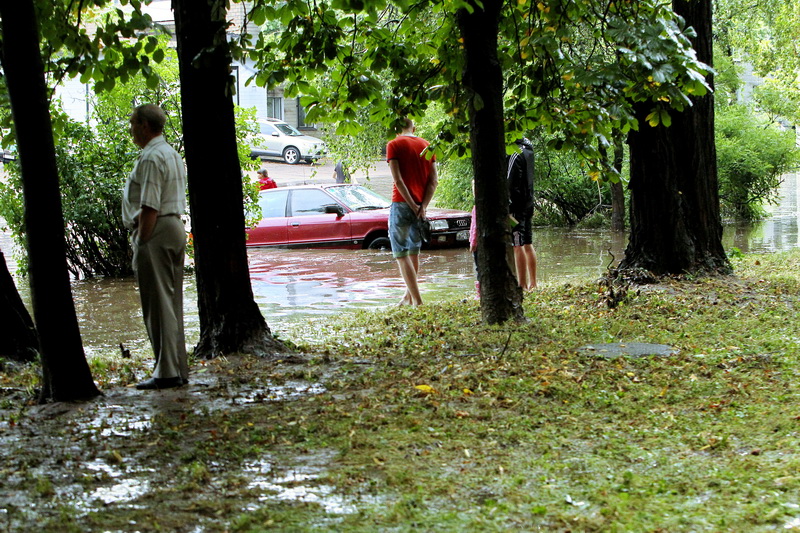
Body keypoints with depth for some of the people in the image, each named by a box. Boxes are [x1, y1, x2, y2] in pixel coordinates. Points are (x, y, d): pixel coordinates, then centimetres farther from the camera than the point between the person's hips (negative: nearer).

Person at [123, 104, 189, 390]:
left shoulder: (151, 157, -15)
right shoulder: (172, 154, 18)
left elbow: (149, 207, -20)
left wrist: (141, 242, -16)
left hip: (156, 232, -10)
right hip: (176, 227, 10)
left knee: (159, 304, -7)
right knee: (173, 302, 13)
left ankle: (167, 372, -5)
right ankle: (179, 369, 18)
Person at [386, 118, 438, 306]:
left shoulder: (394, 145, -4)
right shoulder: (426, 145, 11)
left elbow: (397, 179, -13)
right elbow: (434, 180, 3)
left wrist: (412, 205, -11)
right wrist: (423, 206, -4)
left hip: (402, 204, -6)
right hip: (421, 206, 6)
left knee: (401, 254, -3)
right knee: (414, 251, 19)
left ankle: (417, 300, -12)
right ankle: (409, 296, 32)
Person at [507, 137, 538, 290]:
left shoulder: (515, 153, -14)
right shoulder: (528, 150, 13)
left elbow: (511, 182, -18)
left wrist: (507, 207, -16)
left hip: (517, 205, -9)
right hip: (528, 204, 9)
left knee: (518, 246, -8)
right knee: (528, 244, 13)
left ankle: (522, 285, -9)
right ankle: (532, 283, 18)